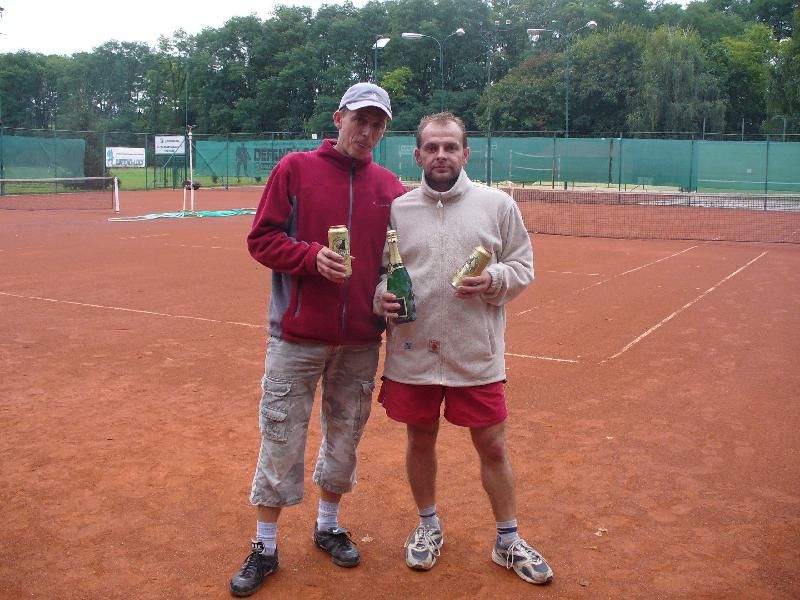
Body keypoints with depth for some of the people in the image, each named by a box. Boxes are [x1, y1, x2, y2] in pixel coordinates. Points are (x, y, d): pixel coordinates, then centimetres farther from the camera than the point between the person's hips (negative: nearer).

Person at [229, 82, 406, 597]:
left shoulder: (390, 187, 6)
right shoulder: (295, 169, -2)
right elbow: (262, 239, -3)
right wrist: (312, 256, -19)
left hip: (361, 341, 3)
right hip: (298, 336, -3)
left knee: (345, 437, 14)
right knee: (281, 440, 3)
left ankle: (329, 525, 35)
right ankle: (265, 549, 18)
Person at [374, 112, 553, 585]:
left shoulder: (498, 205, -1)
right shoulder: (397, 209, 3)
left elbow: (524, 268, 3)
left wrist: (494, 280, -17)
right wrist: (381, 297, -10)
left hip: (477, 355, -1)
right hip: (412, 352, 2)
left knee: (493, 446, 8)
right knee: (421, 440, 15)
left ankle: (509, 541, 27)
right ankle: (429, 527, 38)